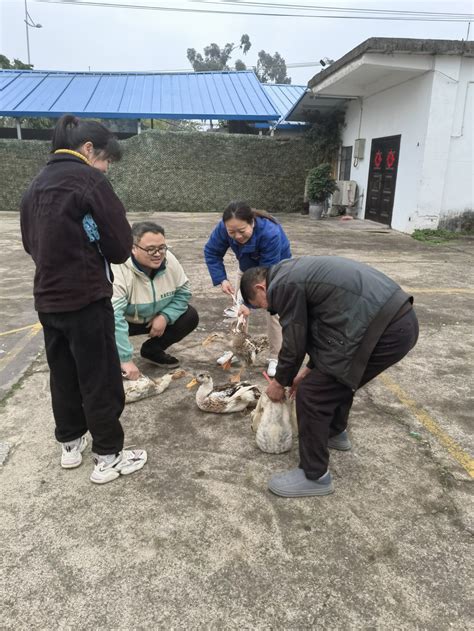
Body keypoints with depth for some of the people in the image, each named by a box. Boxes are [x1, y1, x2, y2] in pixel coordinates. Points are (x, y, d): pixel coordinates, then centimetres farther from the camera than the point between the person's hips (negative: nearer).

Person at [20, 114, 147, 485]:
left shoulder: (37, 184, 11)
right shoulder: (88, 179, -12)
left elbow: (31, 242, 18)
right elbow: (121, 245, -13)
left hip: (47, 299, 8)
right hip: (86, 300, -8)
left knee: (63, 376, 19)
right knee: (101, 380, 4)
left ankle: (70, 445, 34)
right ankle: (108, 457, 16)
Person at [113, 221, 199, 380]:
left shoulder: (169, 260, -19)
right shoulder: (118, 269, -37)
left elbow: (183, 292, -6)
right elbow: (114, 317, -42)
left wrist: (165, 316, -23)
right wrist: (126, 360, -45)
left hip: (154, 318, 5)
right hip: (124, 321, -4)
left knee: (190, 317, -10)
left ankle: (152, 350, 10)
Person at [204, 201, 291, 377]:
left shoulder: (270, 233, -44)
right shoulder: (223, 228, -32)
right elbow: (211, 252, -17)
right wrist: (222, 279, -29)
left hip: (276, 269, -4)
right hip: (248, 267, 5)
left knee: (273, 311, -7)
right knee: (238, 306, 7)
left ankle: (275, 358, 6)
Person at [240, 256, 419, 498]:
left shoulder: (282, 285, -6)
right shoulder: (296, 271, 23)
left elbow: (294, 344, -1)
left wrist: (279, 383, 17)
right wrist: (310, 370, 33)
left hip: (383, 330, -10)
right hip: (401, 318, 10)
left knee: (311, 394, -1)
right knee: (337, 374, 29)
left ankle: (315, 476, 14)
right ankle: (336, 433, 51)